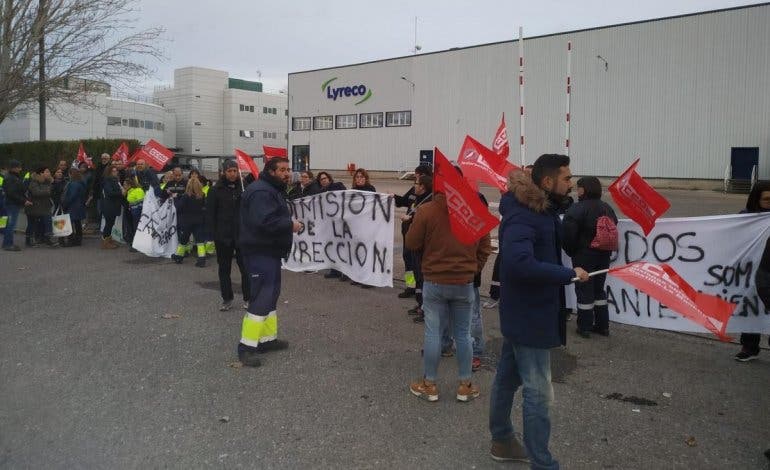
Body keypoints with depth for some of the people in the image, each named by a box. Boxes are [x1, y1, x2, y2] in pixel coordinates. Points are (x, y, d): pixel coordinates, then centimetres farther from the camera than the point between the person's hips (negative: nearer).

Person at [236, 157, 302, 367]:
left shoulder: (273, 190, 18)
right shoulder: (261, 192, -18)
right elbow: (264, 222, -30)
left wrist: (288, 222, 9)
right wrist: (290, 225, -19)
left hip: (270, 251, 11)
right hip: (260, 253, -11)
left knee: (271, 295, 16)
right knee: (261, 297, -11)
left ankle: (268, 338, 25)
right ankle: (246, 346, -6)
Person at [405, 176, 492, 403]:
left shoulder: (426, 210, -14)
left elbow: (411, 243, -5)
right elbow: (485, 247, 3)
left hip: (434, 282, -2)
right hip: (465, 282, 2)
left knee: (433, 332, 7)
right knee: (463, 333, 12)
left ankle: (429, 384, 17)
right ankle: (465, 385, 20)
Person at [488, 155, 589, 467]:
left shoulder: (542, 210, 8)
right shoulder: (521, 216, -24)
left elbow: (561, 242, 13)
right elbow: (520, 263, -37)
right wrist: (569, 274, -28)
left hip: (523, 313, 10)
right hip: (528, 317, -10)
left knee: (508, 378, 21)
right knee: (538, 393, -1)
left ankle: (502, 441, 37)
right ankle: (542, 463, 11)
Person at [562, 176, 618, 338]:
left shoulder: (576, 209, -18)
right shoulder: (607, 208, 7)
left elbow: (568, 235, -22)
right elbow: (614, 231, 14)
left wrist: (571, 252, -5)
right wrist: (606, 250, 19)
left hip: (584, 256, -7)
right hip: (603, 256, 7)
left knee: (584, 291, 3)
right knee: (599, 289, 18)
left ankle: (585, 327, 11)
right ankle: (603, 325, 25)